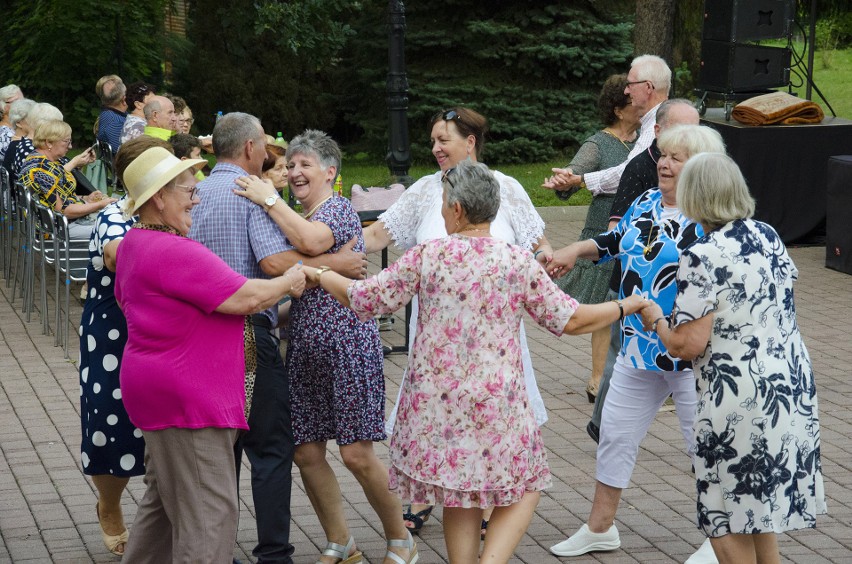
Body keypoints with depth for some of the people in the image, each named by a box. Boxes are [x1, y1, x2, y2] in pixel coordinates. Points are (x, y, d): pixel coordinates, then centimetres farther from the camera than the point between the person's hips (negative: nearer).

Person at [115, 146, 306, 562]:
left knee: (163, 499, 21)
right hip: (187, 397, -11)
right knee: (207, 512, -7)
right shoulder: (174, 252, -23)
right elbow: (245, 298, -23)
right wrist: (291, 282, -5)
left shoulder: (134, 243, 10)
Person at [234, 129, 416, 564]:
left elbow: (312, 241, -29)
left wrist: (269, 199, -20)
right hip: (304, 348, 8)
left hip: (347, 344, -8)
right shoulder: (296, 219, 16)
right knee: (307, 453, 6)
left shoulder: (339, 208, -7)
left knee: (356, 455, -7)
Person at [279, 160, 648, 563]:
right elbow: (570, 320, -3)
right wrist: (628, 306, 11)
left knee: (459, 498, 15)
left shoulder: (427, 256, -5)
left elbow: (364, 300, 3)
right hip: (497, 404, -2)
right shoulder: (519, 262, -6)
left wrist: (317, 274, 21)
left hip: (436, 402, 2)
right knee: (523, 490, 12)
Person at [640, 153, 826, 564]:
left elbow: (688, 345, -18)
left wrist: (657, 321, 1)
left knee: (728, 523, 6)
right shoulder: (768, 236, 5)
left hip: (740, 400, -8)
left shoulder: (702, 258, -17)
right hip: (793, 387, 8)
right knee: (762, 502, 22)